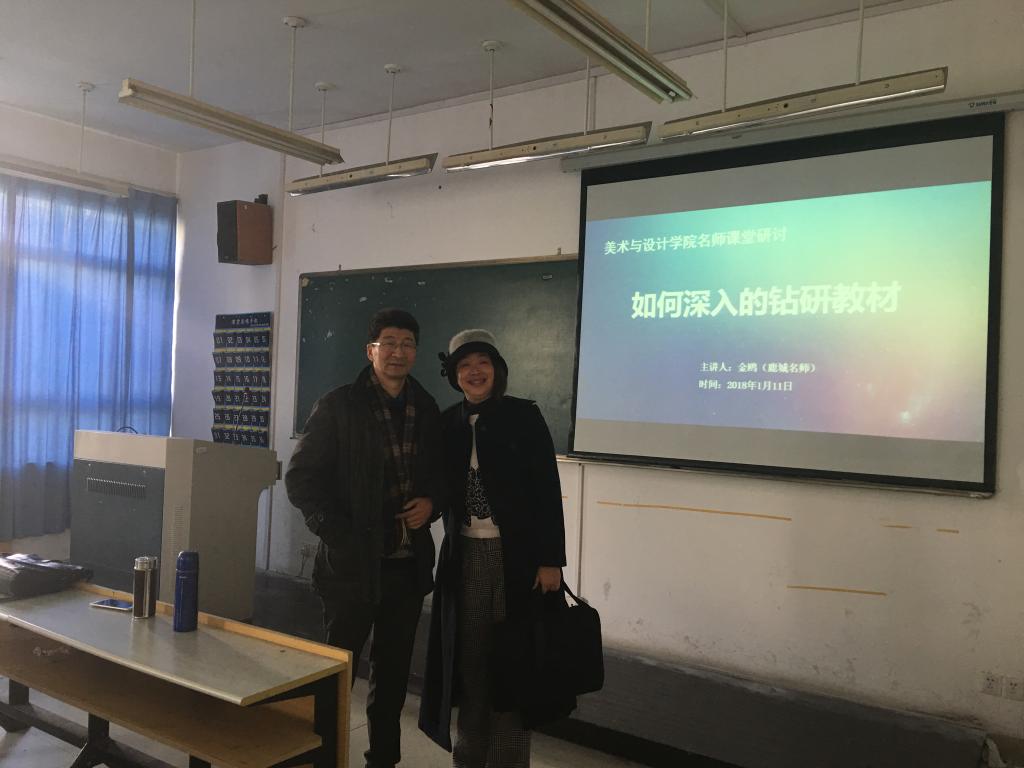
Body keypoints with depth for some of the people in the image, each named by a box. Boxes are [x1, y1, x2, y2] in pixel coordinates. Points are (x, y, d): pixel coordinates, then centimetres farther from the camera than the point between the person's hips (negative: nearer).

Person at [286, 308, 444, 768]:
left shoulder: (427, 410, 7)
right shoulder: (338, 406, -6)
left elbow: (440, 473, 17)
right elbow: (301, 478, -7)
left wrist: (432, 501, -3)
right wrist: (336, 532, -14)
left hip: (410, 562, 4)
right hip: (353, 561, -4)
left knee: (393, 670, 14)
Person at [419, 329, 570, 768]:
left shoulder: (524, 416, -6)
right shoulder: (448, 423, 6)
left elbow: (548, 491, -8)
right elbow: (442, 490, 10)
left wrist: (550, 559, -12)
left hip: (517, 554, -3)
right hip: (465, 556, 4)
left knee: (511, 662, 4)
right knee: (470, 662, 11)